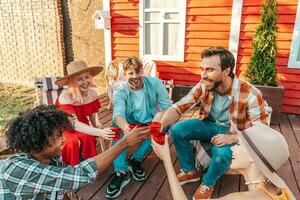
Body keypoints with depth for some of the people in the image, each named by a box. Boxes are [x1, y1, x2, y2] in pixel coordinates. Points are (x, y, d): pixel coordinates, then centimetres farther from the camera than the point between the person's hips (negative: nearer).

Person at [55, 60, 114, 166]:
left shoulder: (92, 93, -14)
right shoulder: (65, 97, -29)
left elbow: (92, 114, 1)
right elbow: (74, 124, -37)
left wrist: (97, 126, -17)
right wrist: (99, 132, -49)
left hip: (82, 127, 3)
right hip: (64, 128, -3)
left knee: (88, 138, -29)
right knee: (74, 142, -32)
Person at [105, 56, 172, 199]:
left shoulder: (155, 83, -10)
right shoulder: (120, 92, -12)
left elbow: (167, 106, -15)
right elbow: (118, 113, -31)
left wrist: (156, 121, -37)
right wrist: (124, 126, -57)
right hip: (131, 127, 0)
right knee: (118, 126, -31)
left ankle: (135, 160, -17)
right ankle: (121, 172, -32)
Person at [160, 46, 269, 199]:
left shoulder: (250, 94, -28)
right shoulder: (203, 86, -18)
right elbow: (179, 107, -21)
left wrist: (233, 137, -34)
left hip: (234, 132, -3)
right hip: (210, 124, 4)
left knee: (222, 152, -35)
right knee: (178, 130, -17)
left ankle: (207, 184, 1)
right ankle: (190, 171, 8)